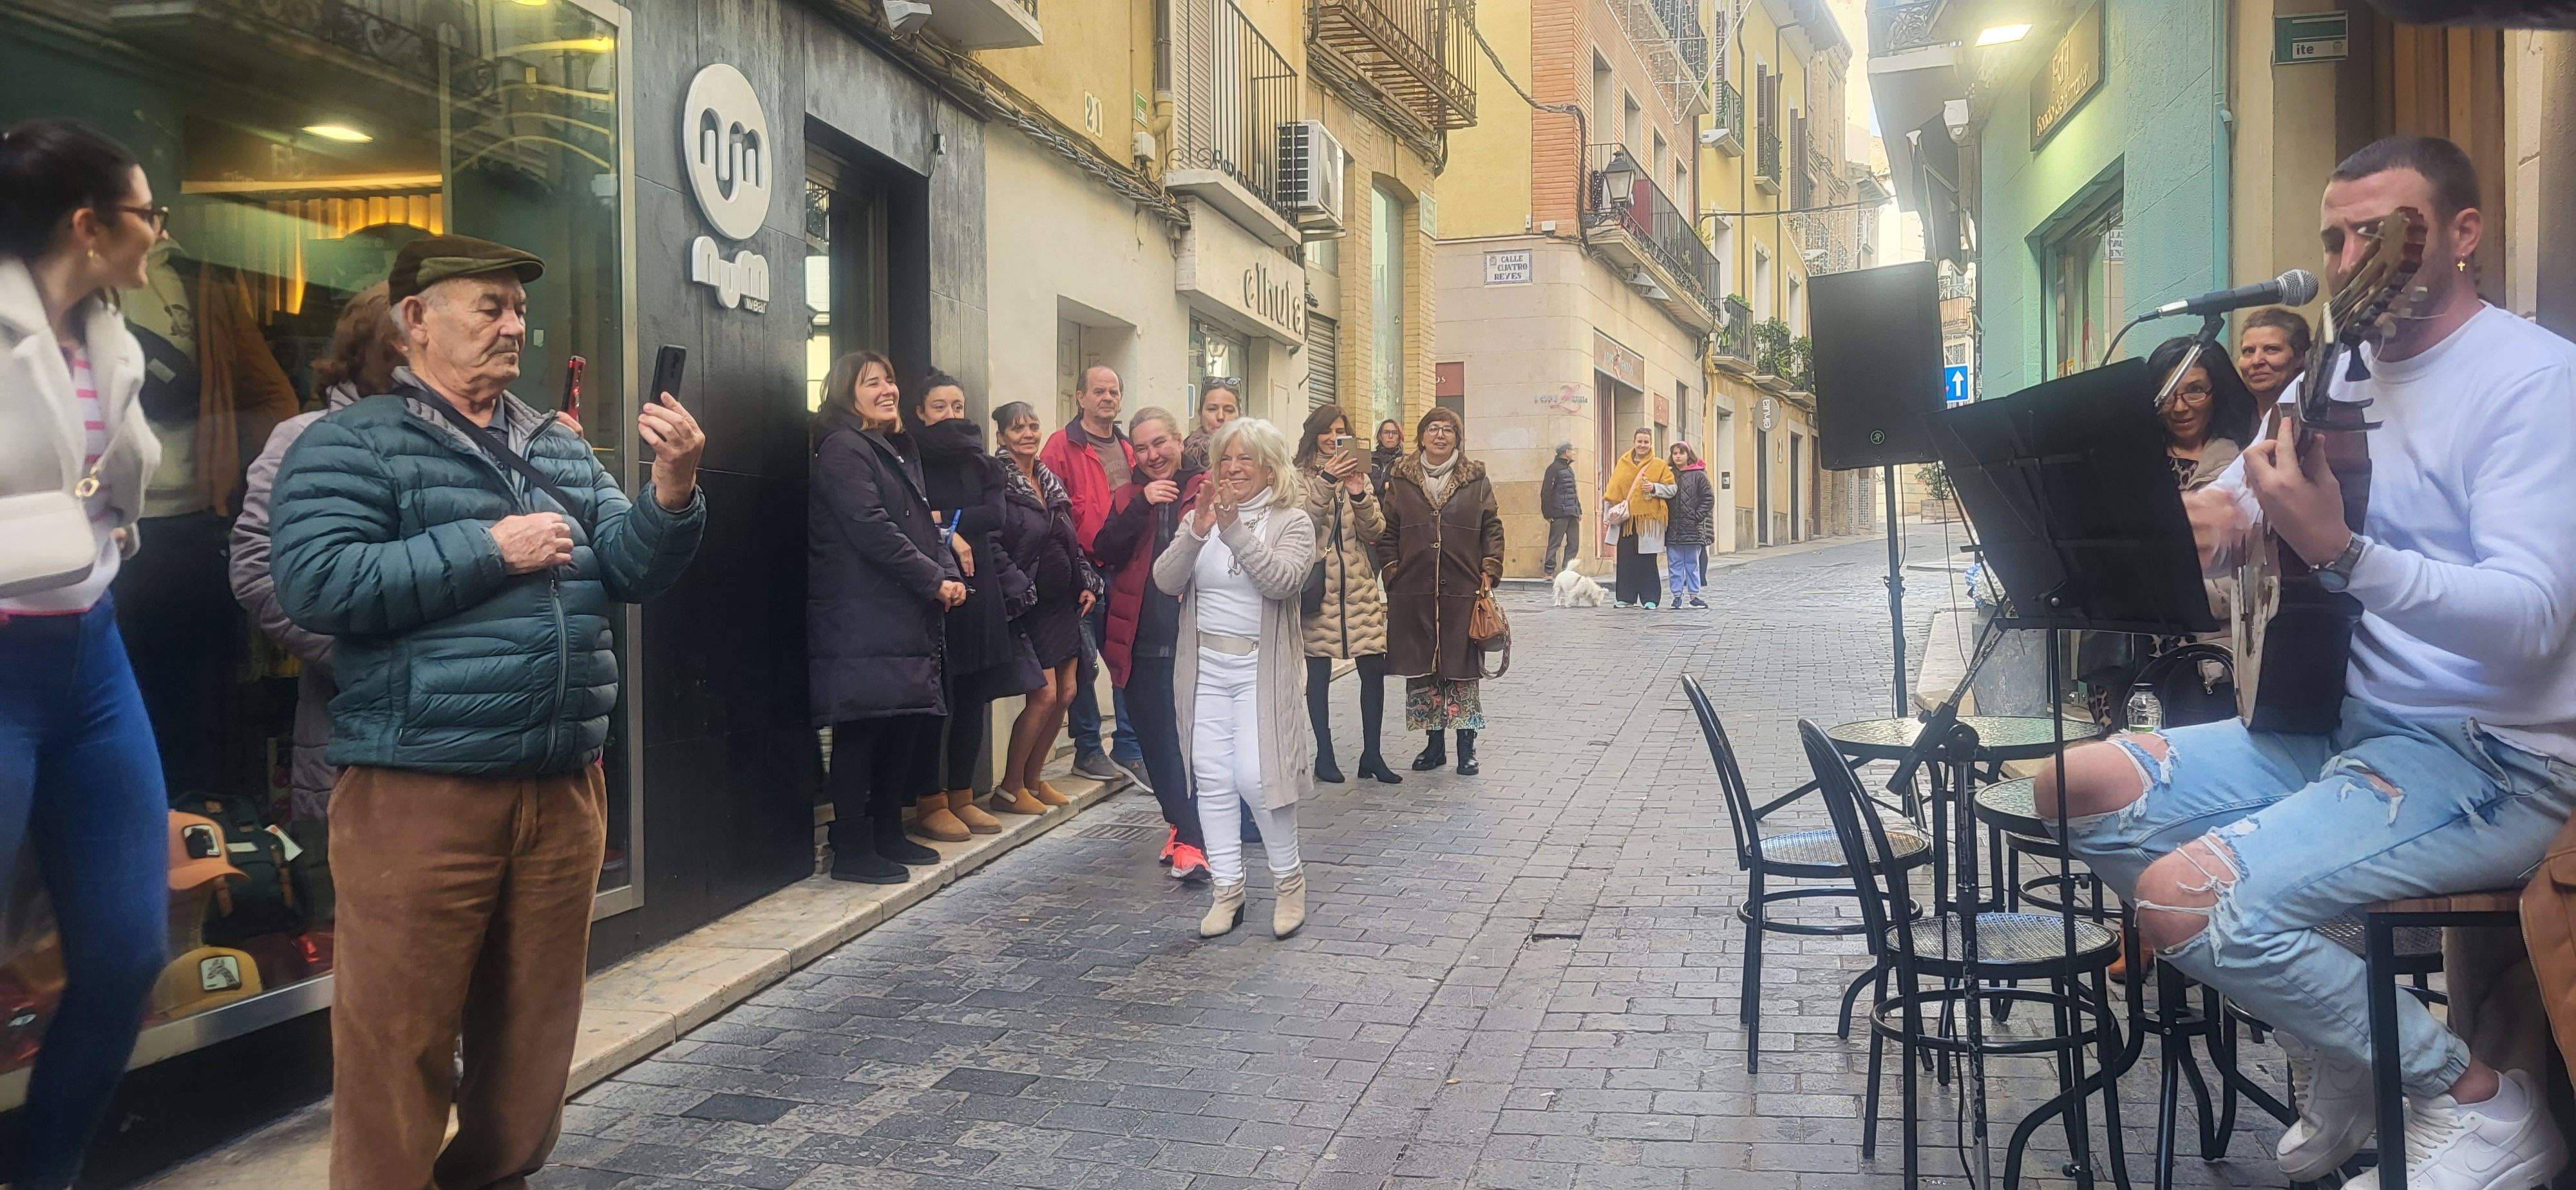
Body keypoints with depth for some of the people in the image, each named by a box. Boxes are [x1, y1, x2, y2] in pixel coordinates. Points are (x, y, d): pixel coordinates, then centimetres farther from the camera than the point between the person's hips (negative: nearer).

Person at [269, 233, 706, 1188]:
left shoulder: (562, 450, 16)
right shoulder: (349, 445, -2)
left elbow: (629, 571, 11)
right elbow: (315, 584, -15)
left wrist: (672, 493, -9)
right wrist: (489, 549, -14)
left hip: (565, 789, 6)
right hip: (419, 791, -6)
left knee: (534, 1023, 15)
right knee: (400, 1040, 0)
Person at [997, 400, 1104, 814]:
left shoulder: (1050, 480, 13)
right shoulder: (999, 482, -11)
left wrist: (1087, 583, 13)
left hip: (1063, 602, 8)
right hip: (1029, 605, -8)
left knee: (1068, 691, 6)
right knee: (1045, 694, -11)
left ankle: (1033, 778, 20)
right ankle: (1009, 788, 2)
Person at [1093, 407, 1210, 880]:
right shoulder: (1128, 497, 14)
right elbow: (1105, 553, -2)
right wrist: (1141, 505, -11)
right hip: (1144, 641, 5)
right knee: (1157, 741, 8)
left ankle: (1191, 838, -6)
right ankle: (1183, 824, 22)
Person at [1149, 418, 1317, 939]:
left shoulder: (1291, 523, 0)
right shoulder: (1200, 519, 10)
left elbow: (1282, 580, -19)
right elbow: (1166, 581, -4)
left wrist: (1235, 530, -25)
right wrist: (1196, 534, -19)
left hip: (1261, 672, -4)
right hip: (1206, 669, 4)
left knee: (1255, 777, -11)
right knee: (1213, 780, 3)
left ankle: (1289, 880, 9)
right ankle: (1227, 890, 12)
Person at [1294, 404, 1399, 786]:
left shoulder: (1358, 475, 14)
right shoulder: (1301, 477, 1)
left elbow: (1374, 532, 5)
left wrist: (1359, 495, -13)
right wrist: (1326, 482, -26)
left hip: (1359, 587, 4)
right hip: (1318, 586, -3)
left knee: (1374, 668, -1)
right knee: (1319, 672, 1)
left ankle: (1371, 754, 10)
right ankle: (1324, 754, 11)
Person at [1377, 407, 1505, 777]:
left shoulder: (1476, 480, 6)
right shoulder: (1401, 480, 8)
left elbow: (1492, 528, 7)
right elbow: (1388, 532, 10)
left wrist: (1490, 571, -2)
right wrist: (1392, 572, 2)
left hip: (1463, 593, -1)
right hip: (1413, 593, 1)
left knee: (1463, 668, 1)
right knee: (1420, 669, 5)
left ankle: (1466, 746, 11)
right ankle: (1435, 745, 18)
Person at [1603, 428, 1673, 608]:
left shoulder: (1659, 465, 5)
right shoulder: (1623, 464, 12)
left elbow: (1672, 489, 4)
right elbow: (1613, 489, 14)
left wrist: (1655, 488, -12)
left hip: (1649, 519, -2)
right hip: (1626, 520, 2)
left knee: (1647, 561, -2)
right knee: (1626, 560, 1)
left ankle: (1649, 598, 3)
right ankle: (1626, 597, 8)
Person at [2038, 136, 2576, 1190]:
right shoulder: (2334, 381, 11)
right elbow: (2220, 517, 16)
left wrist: (2340, 552, -40)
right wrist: (2207, 523, -10)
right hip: (2337, 723, 9)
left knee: (2187, 898, -26)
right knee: (2076, 789, -2)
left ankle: (2481, 1099, -3)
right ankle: (2343, 1044, 7)